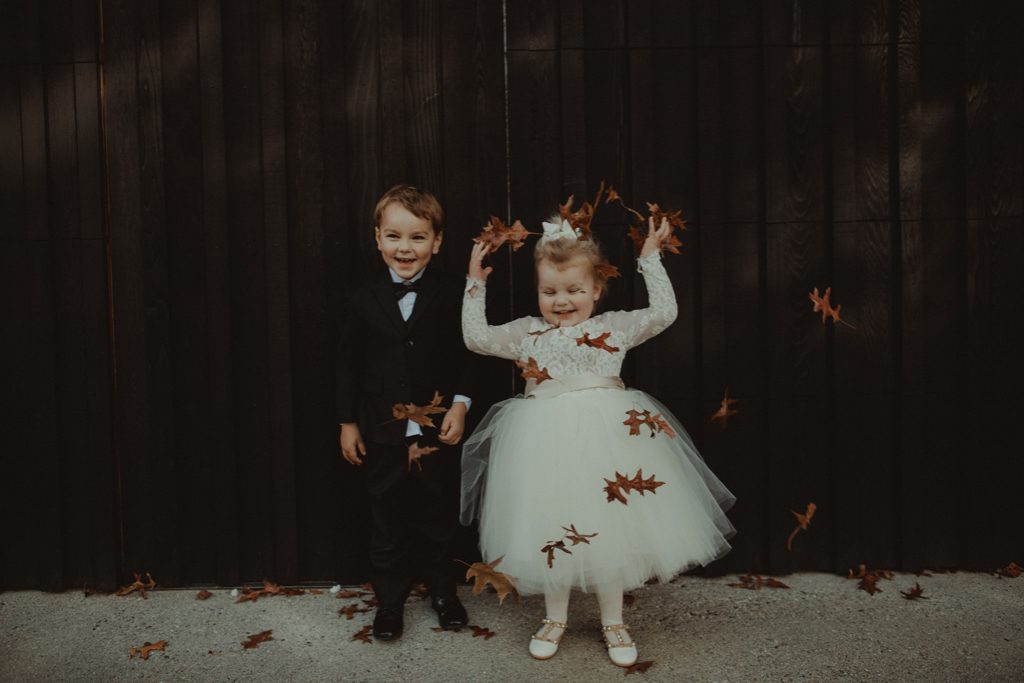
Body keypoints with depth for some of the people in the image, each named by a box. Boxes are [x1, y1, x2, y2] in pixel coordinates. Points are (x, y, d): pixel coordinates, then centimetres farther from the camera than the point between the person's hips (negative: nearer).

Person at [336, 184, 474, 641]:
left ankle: (442, 589, 33)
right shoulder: (364, 300, -2)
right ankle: (390, 599, 26)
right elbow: (348, 363, 3)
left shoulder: (452, 295, -6)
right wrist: (347, 422, 3)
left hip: (438, 430, -1)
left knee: (438, 516, 14)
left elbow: (467, 358, -2)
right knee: (388, 520, 11)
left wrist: (460, 404, -13)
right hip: (382, 432, 1)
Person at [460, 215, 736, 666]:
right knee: (551, 525, 8)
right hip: (546, 441, 1)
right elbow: (476, 338, 10)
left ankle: (613, 622, 22)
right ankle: (555, 617, 27)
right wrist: (475, 284, 9)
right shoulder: (526, 333, 9)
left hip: (607, 434, -1)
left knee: (611, 523, 5)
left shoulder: (615, 327, 6)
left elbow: (664, 313, 4)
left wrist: (650, 260, 6)